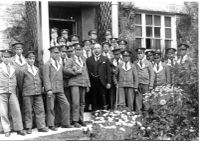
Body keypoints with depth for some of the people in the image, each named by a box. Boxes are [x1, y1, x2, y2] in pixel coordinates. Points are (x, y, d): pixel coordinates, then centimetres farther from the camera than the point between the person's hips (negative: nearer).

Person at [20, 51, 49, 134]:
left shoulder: (37, 69, 15)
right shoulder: (23, 69, -1)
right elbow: (20, 82, 1)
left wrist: (40, 88, 13)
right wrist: (22, 91, 2)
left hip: (38, 93, 5)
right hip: (27, 93, -4)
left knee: (40, 110, 2)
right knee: (28, 111, 1)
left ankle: (41, 127, 8)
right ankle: (29, 128, 10)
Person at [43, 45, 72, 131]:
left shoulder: (60, 64, 17)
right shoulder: (47, 64, -3)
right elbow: (46, 78, -9)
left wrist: (62, 87, 13)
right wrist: (48, 89, -17)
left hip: (60, 89, 6)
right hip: (51, 90, -6)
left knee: (66, 105, 0)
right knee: (51, 108, 0)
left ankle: (65, 123, 11)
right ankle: (51, 125, 10)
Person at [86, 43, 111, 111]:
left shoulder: (105, 59, 11)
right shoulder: (88, 60, 11)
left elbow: (108, 72, 5)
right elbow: (87, 71, 5)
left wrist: (108, 82, -4)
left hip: (102, 82, -1)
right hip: (92, 83, 1)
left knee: (103, 100, -1)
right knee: (94, 101, 4)